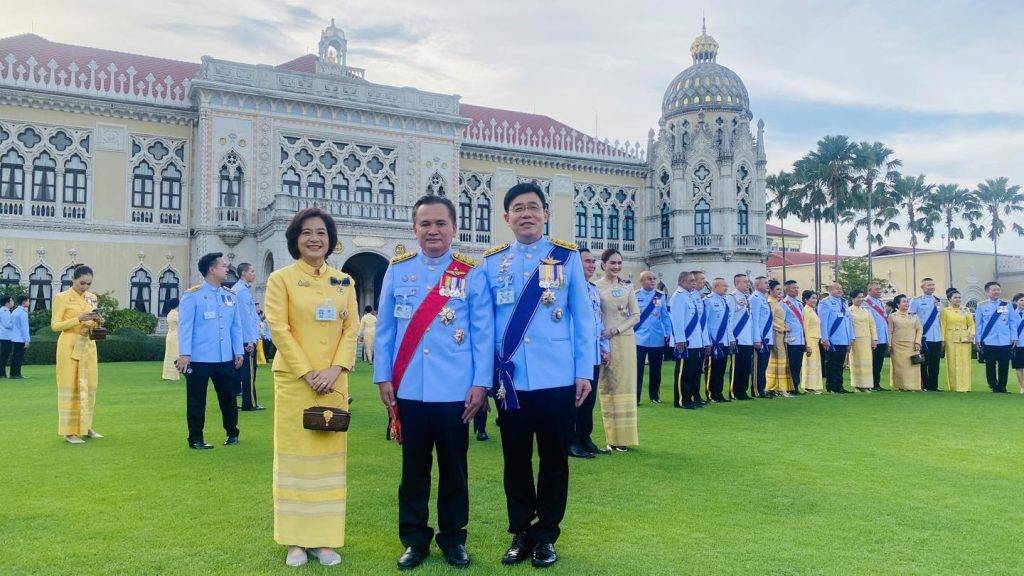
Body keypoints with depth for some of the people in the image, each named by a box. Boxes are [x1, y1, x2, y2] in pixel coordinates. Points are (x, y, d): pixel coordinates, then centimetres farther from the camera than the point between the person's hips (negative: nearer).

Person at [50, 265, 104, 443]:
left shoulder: (92, 298, 10)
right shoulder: (62, 298, -6)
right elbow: (55, 325, -9)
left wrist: (98, 322, -4)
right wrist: (78, 319, -20)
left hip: (88, 345, 6)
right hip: (70, 346, -6)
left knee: (89, 385, 8)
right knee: (70, 385, -3)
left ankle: (85, 427, 18)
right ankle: (69, 431, 2)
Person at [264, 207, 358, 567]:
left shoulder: (344, 282, 10)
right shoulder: (281, 279, 0)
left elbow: (352, 328, 5)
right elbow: (279, 328, -8)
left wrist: (336, 369, -10)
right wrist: (308, 372, -14)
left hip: (334, 382, 3)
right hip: (294, 380, -3)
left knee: (330, 456, 6)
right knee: (295, 455, 2)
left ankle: (325, 539, 16)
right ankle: (296, 540, 12)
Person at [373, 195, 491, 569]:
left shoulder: (472, 273, 0)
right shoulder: (397, 270, 4)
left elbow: (484, 333, -1)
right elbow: (385, 328, 6)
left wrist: (480, 383, -6)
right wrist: (383, 377, 1)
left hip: (455, 391, -1)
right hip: (408, 390, 1)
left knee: (454, 468, 11)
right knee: (414, 468, 12)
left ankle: (453, 537, 27)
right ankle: (414, 538, 25)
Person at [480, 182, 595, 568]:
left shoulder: (567, 257, 2)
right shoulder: (491, 262, 6)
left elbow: (583, 317, 1)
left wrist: (584, 371, -4)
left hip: (557, 379, -1)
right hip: (509, 381, 1)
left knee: (553, 459, 9)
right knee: (516, 460, 11)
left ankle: (546, 536, 24)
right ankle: (520, 533, 26)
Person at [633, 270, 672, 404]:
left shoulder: (661, 296, 5)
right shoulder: (635, 296, -2)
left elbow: (665, 316, 9)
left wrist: (668, 333, 5)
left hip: (657, 339, 3)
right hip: (639, 339, -3)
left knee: (656, 369, 11)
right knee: (638, 369, -2)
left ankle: (654, 395, 25)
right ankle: (635, 397, 5)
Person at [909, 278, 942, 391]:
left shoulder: (938, 301, 12)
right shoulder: (916, 301, -1)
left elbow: (941, 319, 18)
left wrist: (942, 338, 14)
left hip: (937, 338, 4)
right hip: (924, 338, -4)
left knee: (935, 364, 6)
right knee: (924, 363, 1)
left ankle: (933, 386, 14)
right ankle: (925, 386, 9)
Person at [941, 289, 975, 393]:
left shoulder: (966, 311, 11)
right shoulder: (945, 311, 5)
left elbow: (971, 324, 10)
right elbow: (943, 327, 2)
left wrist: (972, 334, -8)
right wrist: (943, 341, -4)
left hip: (964, 340, 2)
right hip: (951, 340, -2)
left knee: (964, 363, 0)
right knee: (953, 364, 0)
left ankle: (965, 386, 5)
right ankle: (954, 387, 4)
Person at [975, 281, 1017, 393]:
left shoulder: (1007, 305, 7)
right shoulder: (982, 306, 3)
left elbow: (1012, 323, 9)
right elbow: (978, 324, 5)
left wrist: (1014, 338, 4)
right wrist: (978, 340, 2)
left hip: (1005, 342, 1)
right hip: (988, 342, -1)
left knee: (1004, 366, 3)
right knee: (990, 366, 3)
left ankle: (1002, 387, 14)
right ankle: (994, 387, 14)